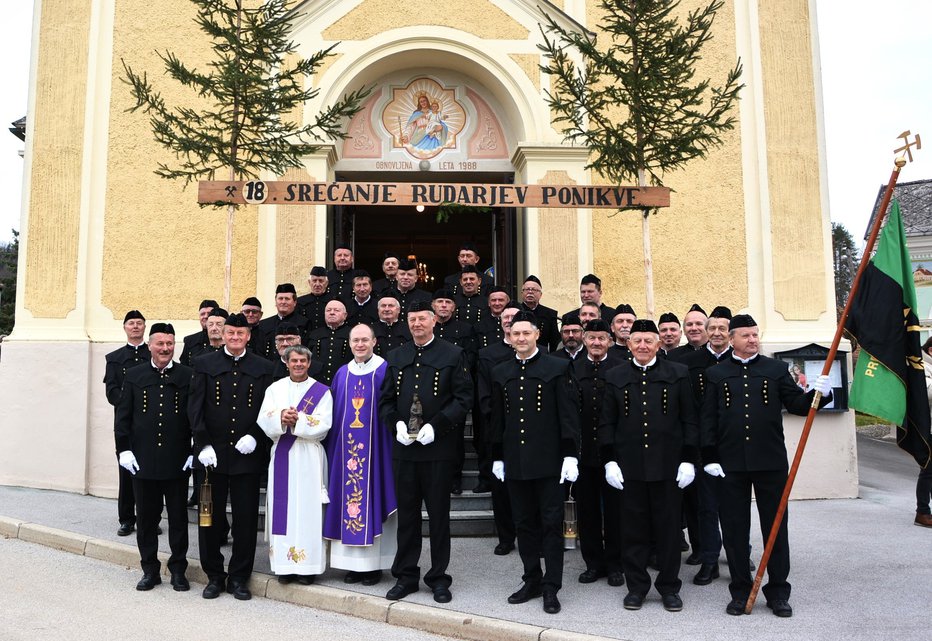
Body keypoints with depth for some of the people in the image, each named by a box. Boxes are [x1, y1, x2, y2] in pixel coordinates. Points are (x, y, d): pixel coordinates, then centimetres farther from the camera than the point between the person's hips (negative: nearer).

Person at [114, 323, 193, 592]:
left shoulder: (187, 375, 0)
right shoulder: (134, 376, 5)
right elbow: (122, 416, 5)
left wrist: (195, 451, -4)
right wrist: (124, 450, -3)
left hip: (177, 460, -1)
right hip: (143, 460, 1)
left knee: (178, 518, 8)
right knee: (146, 518, 10)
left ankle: (178, 570, 21)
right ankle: (150, 570, 24)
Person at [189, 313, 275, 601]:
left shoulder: (264, 368, 5)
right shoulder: (204, 364, 5)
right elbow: (195, 407, -1)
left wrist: (255, 437, -12)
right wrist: (203, 445, -10)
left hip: (247, 455, 0)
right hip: (212, 454, 0)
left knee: (246, 519, 5)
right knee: (210, 517, 9)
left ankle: (239, 578, 19)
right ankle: (214, 576, 24)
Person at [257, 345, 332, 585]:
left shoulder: (321, 391, 4)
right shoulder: (274, 389, 12)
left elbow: (323, 425, -7)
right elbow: (264, 421, 1)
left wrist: (297, 419, -16)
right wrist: (281, 418, -18)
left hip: (309, 459, -2)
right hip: (282, 457, 3)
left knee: (307, 509, -2)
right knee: (282, 508, 2)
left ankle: (307, 565, 4)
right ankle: (284, 564, 11)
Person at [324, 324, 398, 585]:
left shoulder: (385, 371, -3)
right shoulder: (342, 373, 10)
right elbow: (334, 414, 13)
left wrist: (394, 444, -10)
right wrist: (332, 448, 7)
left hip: (374, 447, -4)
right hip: (346, 447, 4)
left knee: (372, 498, 0)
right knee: (348, 495, 6)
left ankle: (374, 562, 11)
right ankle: (353, 563, 17)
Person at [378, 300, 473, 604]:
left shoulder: (453, 355, -1)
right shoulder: (396, 357, 11)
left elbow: (463, 399, -6)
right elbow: (386, 400, 11)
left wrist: (436, 425, -17)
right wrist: (396, 424, -8)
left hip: (438, 448, -3)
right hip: (403, 448, 3)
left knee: (439, 514, 7)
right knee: (406, 513, 11)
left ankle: (438, 577, 20)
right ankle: (406, 575, 23)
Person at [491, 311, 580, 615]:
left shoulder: (557, 368, -3)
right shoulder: (500, 373, 9)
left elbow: (568, 414, -5)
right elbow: (497, 419, 13)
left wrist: (570, 455, -11)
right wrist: (497, 457, 11)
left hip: (548, 460, -4)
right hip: (515, 461, 4)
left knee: (552, 524, 3)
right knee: (524, 524, 12)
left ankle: (551, 587, 13)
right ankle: (532, 581, 25)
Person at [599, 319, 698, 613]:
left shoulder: (678, 374, 4)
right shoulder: (615, 377, 6)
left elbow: (689, 420, 2)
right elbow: (606, 423, 6)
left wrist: (688, 460, -4)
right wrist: (609, 461, -2)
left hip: (669, 465, -1)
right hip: (629, 467, 1)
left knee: (669, 528, 8)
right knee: (633, 528, 7)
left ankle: (669, 586, 22)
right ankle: (636, 586, 21)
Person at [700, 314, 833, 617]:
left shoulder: (776, 368, 7)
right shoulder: (716, 374, 5)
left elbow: (796, 404, 2)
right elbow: (708, 419, 3)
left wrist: (817, 394, -18)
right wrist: (710, 458, -4)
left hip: (770, 461, 0)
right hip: (730, 464, 0)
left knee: (775, 526, 7)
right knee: (734, 528, 7)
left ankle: (778, 591, 20)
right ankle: (740, 590, 20)